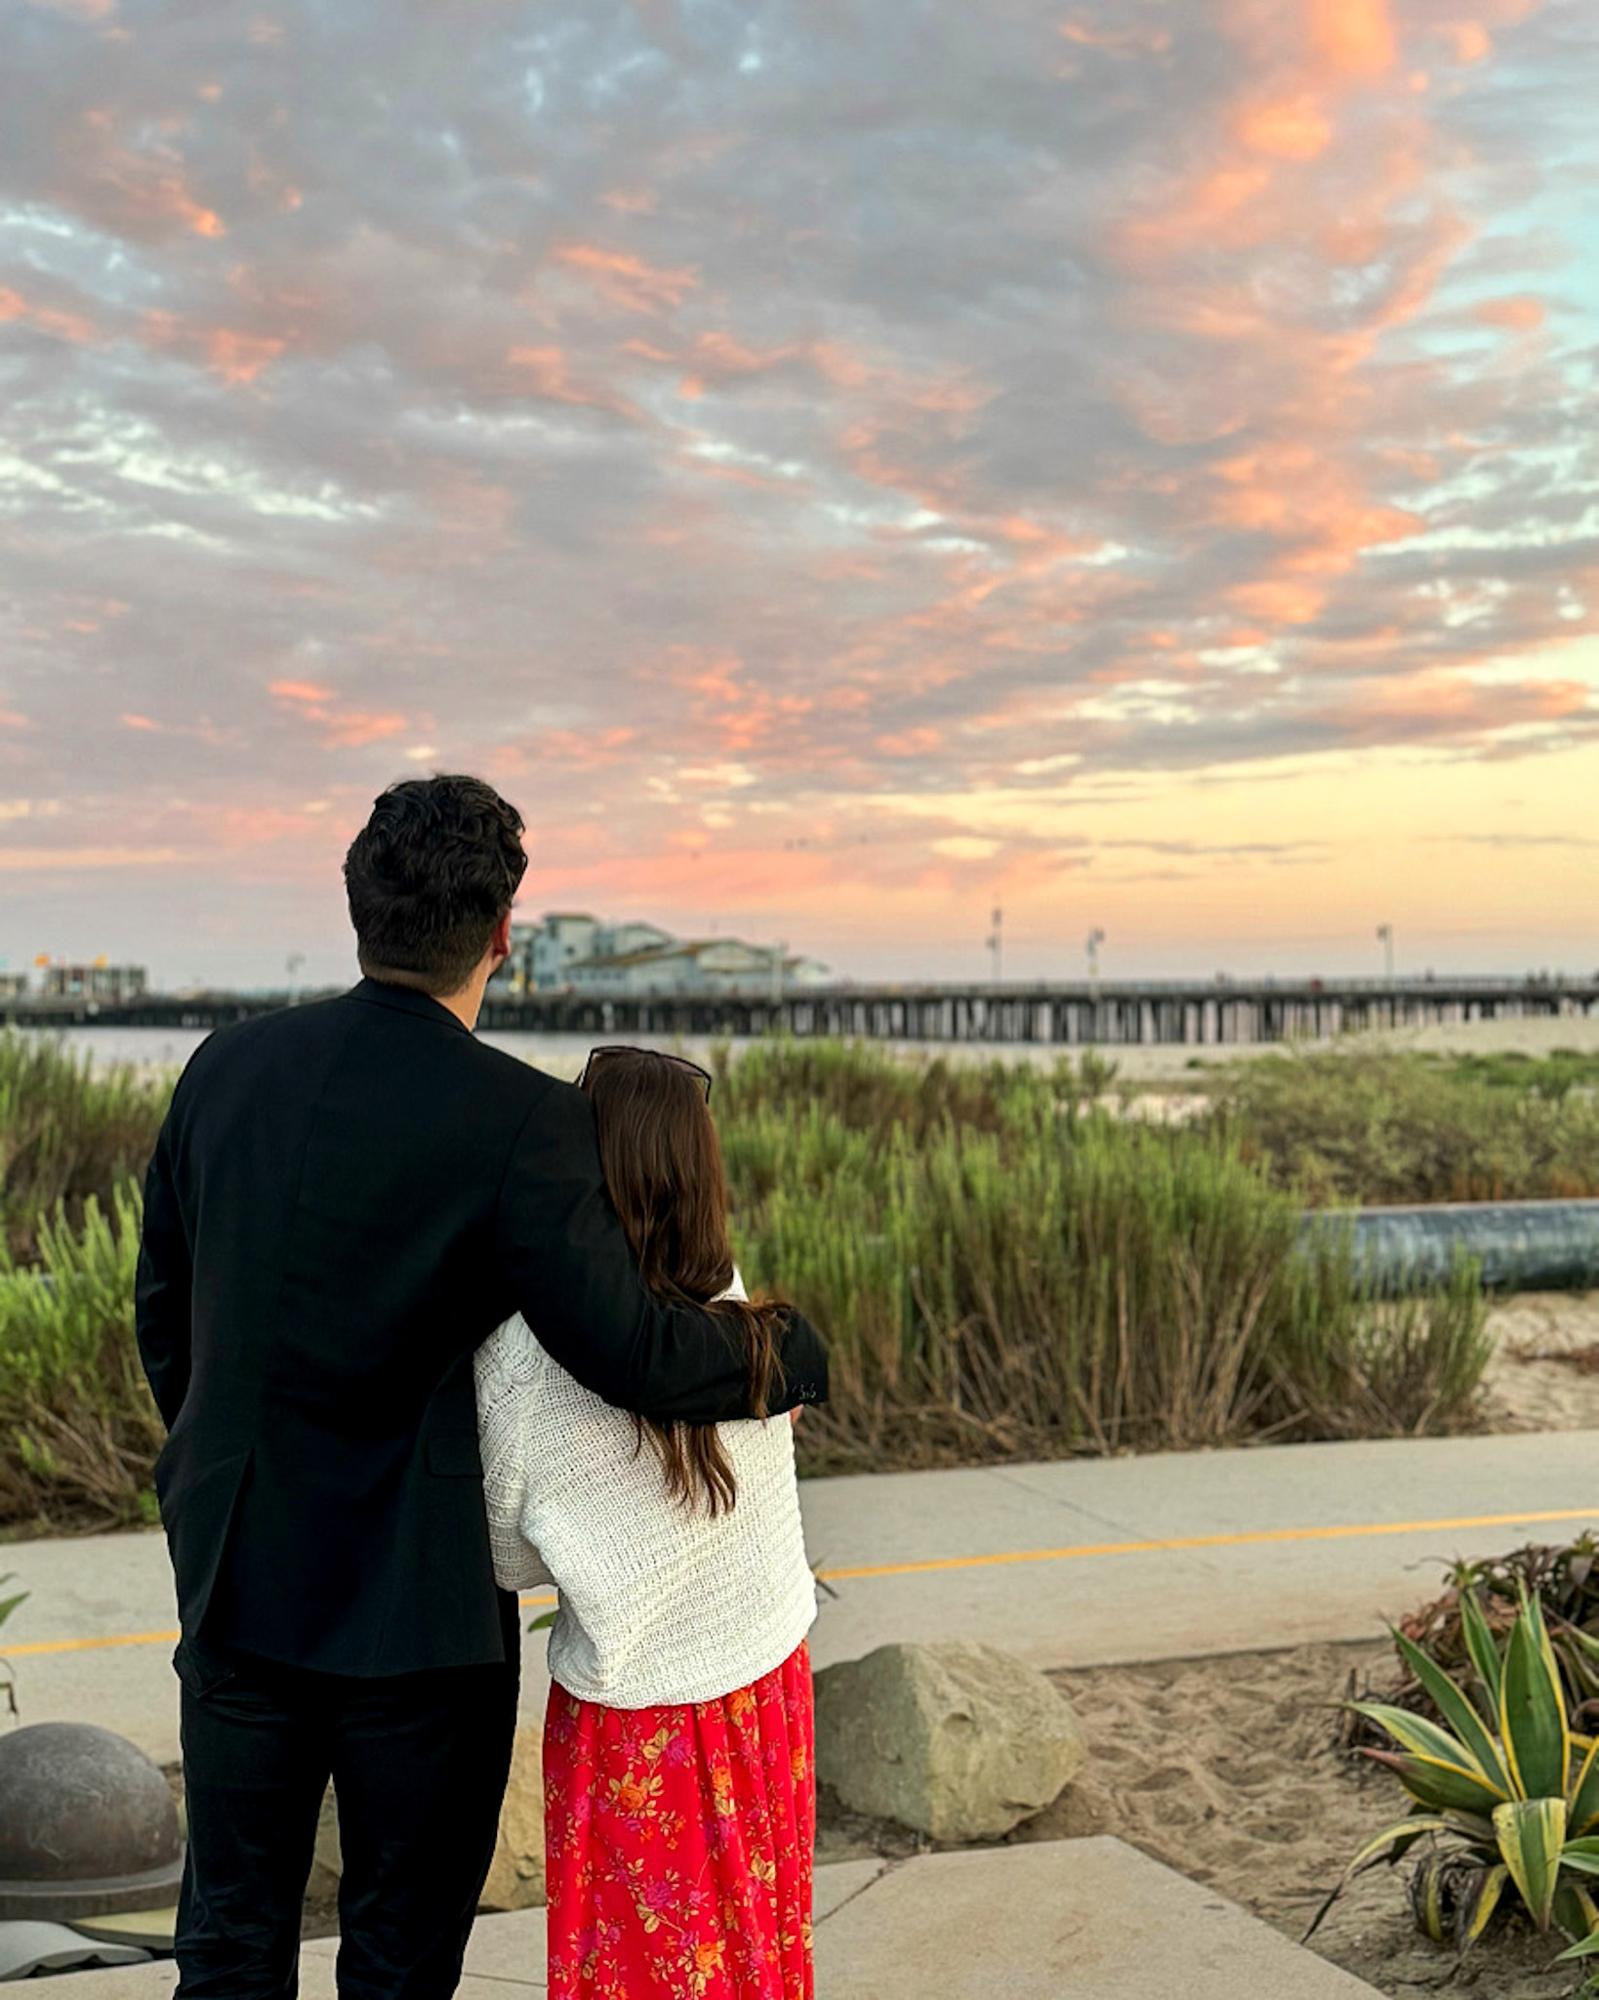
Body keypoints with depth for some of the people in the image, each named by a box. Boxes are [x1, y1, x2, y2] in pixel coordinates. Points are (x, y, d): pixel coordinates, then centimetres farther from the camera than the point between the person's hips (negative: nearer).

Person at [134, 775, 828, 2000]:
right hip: (417, 1599, -5)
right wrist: (793, 1352, -3)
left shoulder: (227, 1068, -1)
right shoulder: (520, 1121, -19)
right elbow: (626, 1350, -21)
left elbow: (165, 1311, 8)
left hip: (237, 1575, 5)